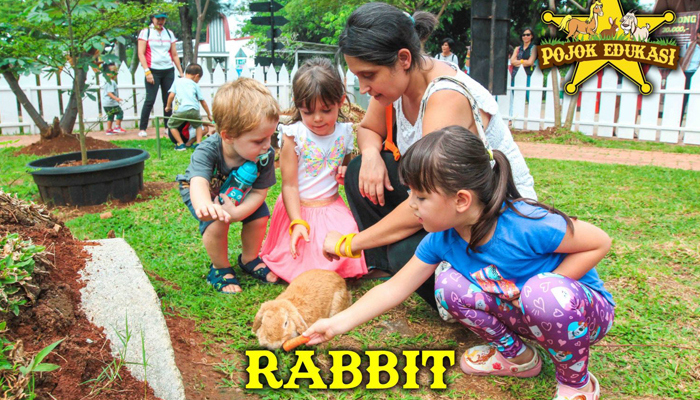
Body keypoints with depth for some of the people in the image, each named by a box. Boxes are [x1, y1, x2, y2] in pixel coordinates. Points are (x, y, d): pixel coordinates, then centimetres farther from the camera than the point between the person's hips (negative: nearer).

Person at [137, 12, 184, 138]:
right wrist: (147, 71, -13)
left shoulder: (169, 33, 14)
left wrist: (181, 72, 10)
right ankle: (142, 128, -3)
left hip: (168, 71, 4)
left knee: (168, 100, 3)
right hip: (153, 70, -4)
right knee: (150, 100, -9)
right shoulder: (145, 32, 4)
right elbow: (141, 53, -3)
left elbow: (175, 55, 16)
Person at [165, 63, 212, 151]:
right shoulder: (195, 85, 19)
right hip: (194, 110, 1)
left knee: (171, 125, 19)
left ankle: (180, 144, 8)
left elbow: (171, 95, 9)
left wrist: (168, 106, 25)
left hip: (180, 110, -1)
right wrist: (209, 114, 27)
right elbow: (202, 101, 19)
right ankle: (198, 143, 13)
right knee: (198, 125, 27)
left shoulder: (177, 82, 19)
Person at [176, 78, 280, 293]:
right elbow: (199, 182, -59)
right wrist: (204, 205, -83)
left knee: (260, 216, -14)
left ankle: (249, 260, 16)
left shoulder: (265, 155, -32)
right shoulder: (207, 151, -42)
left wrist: (236, 213, -41)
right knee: (217, 222, -28)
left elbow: (259, 192, -24)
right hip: (204, 193, -3)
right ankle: (220, 268, 0)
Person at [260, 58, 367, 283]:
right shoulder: (293, 136, -12)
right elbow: (289, 185, -12)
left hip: (332, 208, 4)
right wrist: (297, 222, -22)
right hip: (297, 208, -4)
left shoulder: (344, 133, 1)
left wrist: (347, 173, -5)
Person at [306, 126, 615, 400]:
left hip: (585, 310, -5)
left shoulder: (526, 225, -34)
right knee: (449, 284, -13)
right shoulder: (441, 240, -14)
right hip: (521, 309, 5)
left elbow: (600, 242, -21)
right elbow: (394, 288, -6)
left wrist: (546, 288, -25)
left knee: (546, 294, -39)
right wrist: (339, 323, -8)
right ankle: (517, 356, 8)